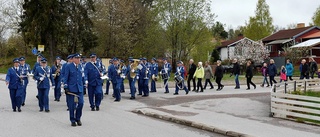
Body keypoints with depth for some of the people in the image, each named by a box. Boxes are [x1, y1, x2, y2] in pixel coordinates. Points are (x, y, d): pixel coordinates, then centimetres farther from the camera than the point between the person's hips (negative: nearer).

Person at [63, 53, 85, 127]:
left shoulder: (80, 66, 13)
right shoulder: (68, 66, -2)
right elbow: (65, 77, -3)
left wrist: (84, 85, 15)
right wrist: (66, 87, -9)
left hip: (79, 88, 4)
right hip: (71, 89, -4)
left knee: (80, 103, -3)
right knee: (72, 105, 0)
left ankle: (78, 119, 15)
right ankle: (72, 120, 13)